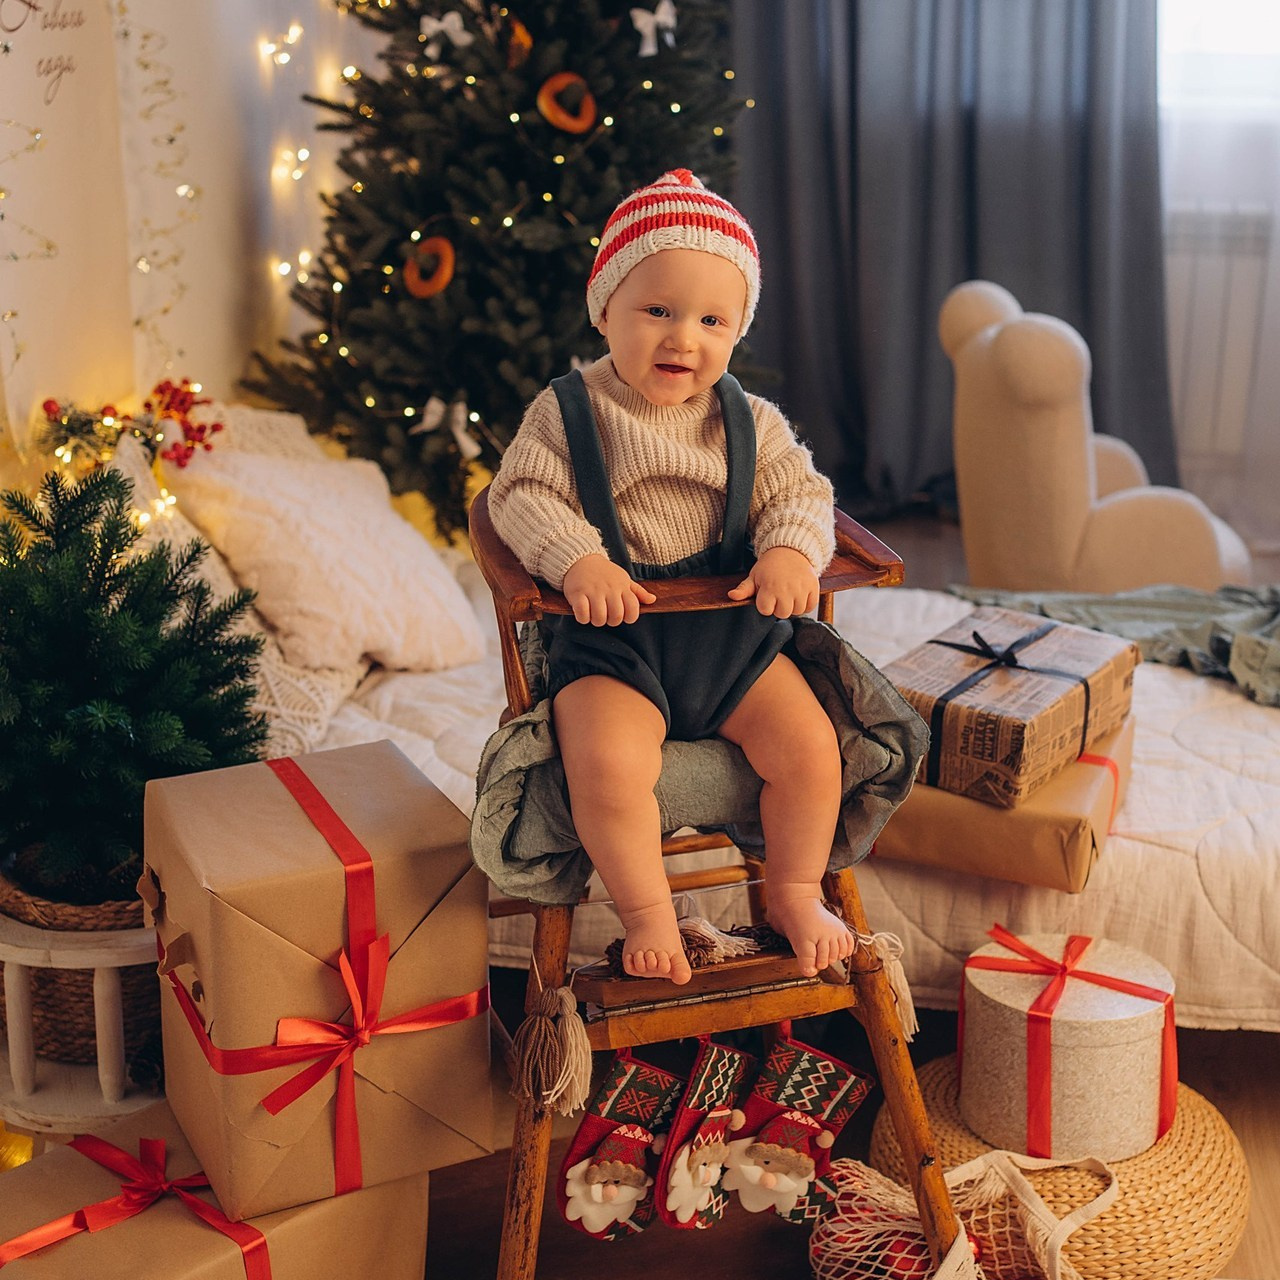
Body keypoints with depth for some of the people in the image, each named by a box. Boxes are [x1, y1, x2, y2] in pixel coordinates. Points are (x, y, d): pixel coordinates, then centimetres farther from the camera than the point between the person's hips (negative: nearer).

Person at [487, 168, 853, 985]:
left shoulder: (749, 420, 7)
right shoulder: (567, 412, -2)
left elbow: (798, 491, 4)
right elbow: (523, 495, -7)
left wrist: (790, 551, -19)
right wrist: (577, 561, -25)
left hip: (732, 626, 3)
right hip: (613, 629, -3)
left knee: (809, 743, -12)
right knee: (607, 762, -28)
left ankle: (795, 893, 13)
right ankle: (648, 912, -3)